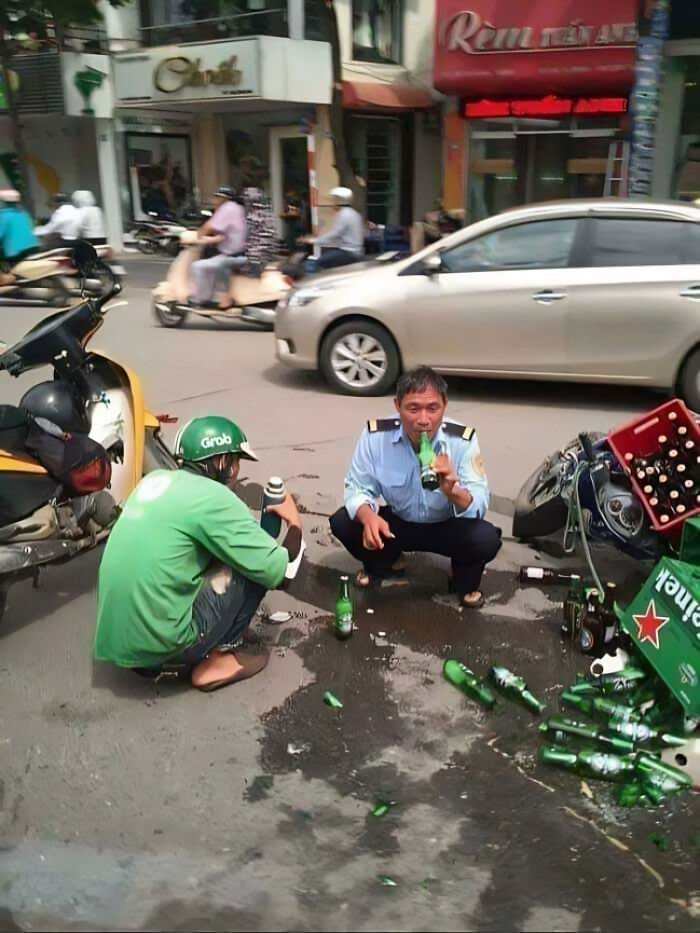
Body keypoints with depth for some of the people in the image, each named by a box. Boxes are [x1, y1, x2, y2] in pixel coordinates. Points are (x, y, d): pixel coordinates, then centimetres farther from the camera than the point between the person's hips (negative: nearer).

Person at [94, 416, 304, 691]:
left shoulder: (154, 479, 10)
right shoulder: (212, 497, -13)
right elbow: (275, 570, -10)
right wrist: (295, 522, 9)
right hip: (159, 644, -8)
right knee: (256, 566, -1)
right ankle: (214, 660, 5)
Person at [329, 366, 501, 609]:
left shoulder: (462, 439, -24)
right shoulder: (375, 435, -21)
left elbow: (479, 507, -27)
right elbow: (357, 488, -14)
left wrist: (454, 492, -52)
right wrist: (368, 516, -38)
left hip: (446, 527, -2)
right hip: (397, 523, 2)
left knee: (487, 539, -32)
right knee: (341, 523, -20)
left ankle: (464, 580, 7)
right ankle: (388, 562, 15)